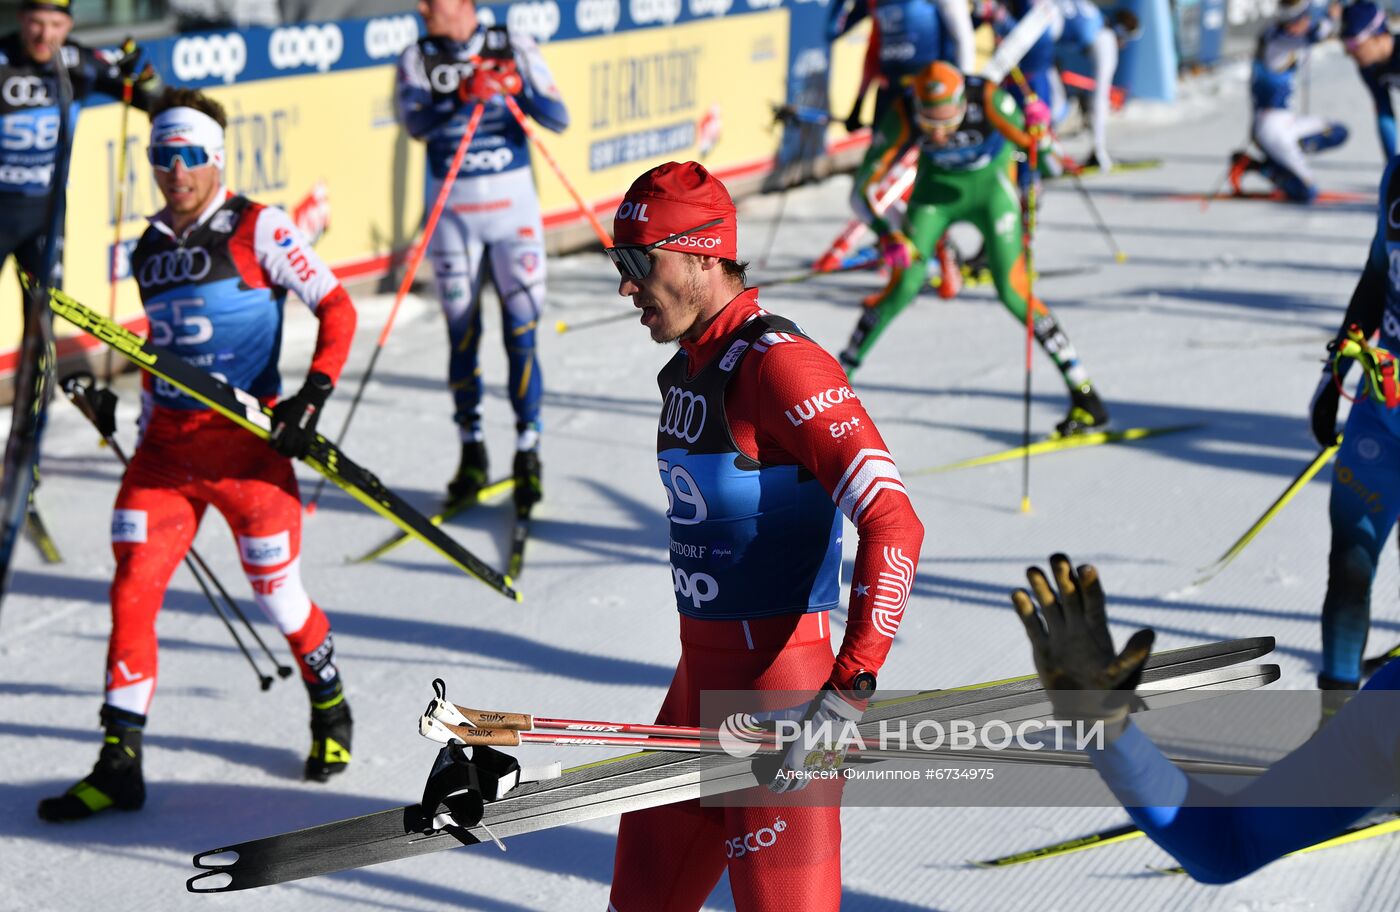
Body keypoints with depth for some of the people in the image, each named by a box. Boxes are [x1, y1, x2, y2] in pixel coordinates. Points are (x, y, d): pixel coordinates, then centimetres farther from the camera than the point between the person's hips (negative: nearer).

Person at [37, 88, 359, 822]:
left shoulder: (256, 229, -5)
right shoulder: (148, 249, 12)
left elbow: (336, 309, -5)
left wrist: (313, 395, -15)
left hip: (245, 439, -5)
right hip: (166, 442, 5)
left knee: (276, 590, 4)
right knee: (133, 589, -6)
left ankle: (330, 708, 33)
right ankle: (120, 763, -3)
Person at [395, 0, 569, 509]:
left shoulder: (514, 48, -1)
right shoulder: (418, 60, 1)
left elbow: (558, 119, -6)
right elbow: (415, 123, -17)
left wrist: (520, 90, -25)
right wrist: (460, 97, -35)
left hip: (514, 206, -1)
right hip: (454, 213, 1)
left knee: (521, 332, -4)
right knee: (461, 333, 5)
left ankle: (528, 455, 5)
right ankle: (472, 452, 18)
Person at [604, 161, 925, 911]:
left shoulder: (779, 363, -17)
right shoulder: (685, 370, 13)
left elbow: (892, 524, -24)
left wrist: (849, 687, -29)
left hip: (780, 690, -9)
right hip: (700, 679, 9)